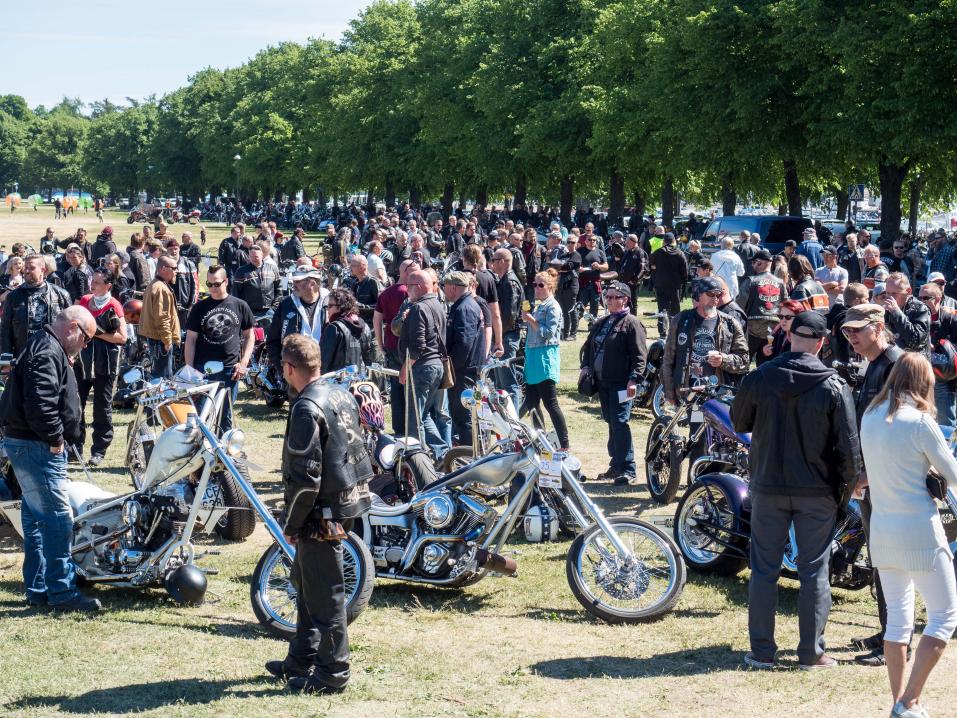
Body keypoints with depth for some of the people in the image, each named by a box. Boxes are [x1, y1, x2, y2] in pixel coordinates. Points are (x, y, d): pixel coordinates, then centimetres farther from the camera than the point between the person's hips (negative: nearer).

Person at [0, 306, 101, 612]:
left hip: (30, 446, 11)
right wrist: (55, 439, -18)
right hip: (36, 448, -11)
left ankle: (38, 589, 21)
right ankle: (62, 592, -6)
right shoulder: (47, 352, -18)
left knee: (37, 518, 14)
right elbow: (40, 403, -28)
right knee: (58, 518, -9)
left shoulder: (46, 347, 17)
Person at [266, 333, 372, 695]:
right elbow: (357, 454, 15)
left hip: (322, 515, -10)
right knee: (305, 581, 22)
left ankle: (333, 672, 10)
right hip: (350, 501, 10)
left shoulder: (306, 409, -20)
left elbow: (305, 478, -22)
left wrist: (291, 523, -10)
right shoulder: (342, 396, 7)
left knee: (324, 594, 1)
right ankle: (302, 659, 33)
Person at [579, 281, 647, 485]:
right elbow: (588, 346, 27)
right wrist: (586, 366, 10)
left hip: (621, 384, -8)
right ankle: (616, 465, 22)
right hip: (602, 382, 8)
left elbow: (640, 355, -13)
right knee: (611, 423, 14)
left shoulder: (631, 323, -7)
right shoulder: (601, 323, 17)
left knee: (620, 423, -14)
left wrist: (633, 379, -20)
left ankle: (628, 470, -14)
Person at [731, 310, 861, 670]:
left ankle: (761, 651, 11)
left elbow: (739, 422, 10)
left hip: (768, 488, 1)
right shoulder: (834, 386, -9)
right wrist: (845, 487, 5)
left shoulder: (758, 378, -6)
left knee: (764, 569, 9)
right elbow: (848, 445, -8)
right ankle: (811, 652, 11)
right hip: (817, 492, -1)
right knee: (815, 572, 7)